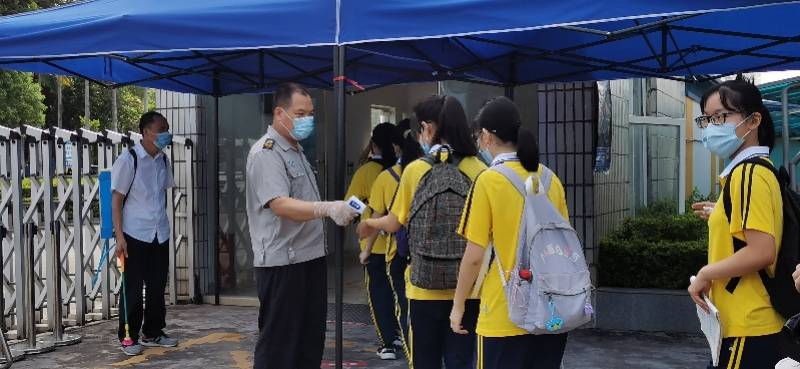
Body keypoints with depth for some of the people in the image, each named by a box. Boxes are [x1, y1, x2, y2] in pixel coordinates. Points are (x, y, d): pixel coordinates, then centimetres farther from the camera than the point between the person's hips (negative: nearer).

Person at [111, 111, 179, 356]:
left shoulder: (163, 161, 7)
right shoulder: (128, 160, -10)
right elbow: (117, 199, -9)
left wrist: (161, 223, 15)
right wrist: (119, 236, -14)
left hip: (160, 234, 6)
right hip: (134, 235, -5)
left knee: (157, 287, 12)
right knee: (133, 289, 3)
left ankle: (152, 333, 26)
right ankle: (128, 337, 15)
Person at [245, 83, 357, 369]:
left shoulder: (296, 150, 17)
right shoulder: (266, 153, -14)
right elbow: (280, 205, -28)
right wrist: (328, 208, -40)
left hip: (310, 258, 9)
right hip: (282, 262, -9)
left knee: (311, 339, 14)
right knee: (278, 343, -3)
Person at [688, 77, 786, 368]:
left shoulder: (748, 173, -17)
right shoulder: (751, 170, 14)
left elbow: (762, 251, -25)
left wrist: (705, 274, -14)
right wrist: (719, 216, 17)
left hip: (748, 327, -10)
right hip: (752, 322, 10)